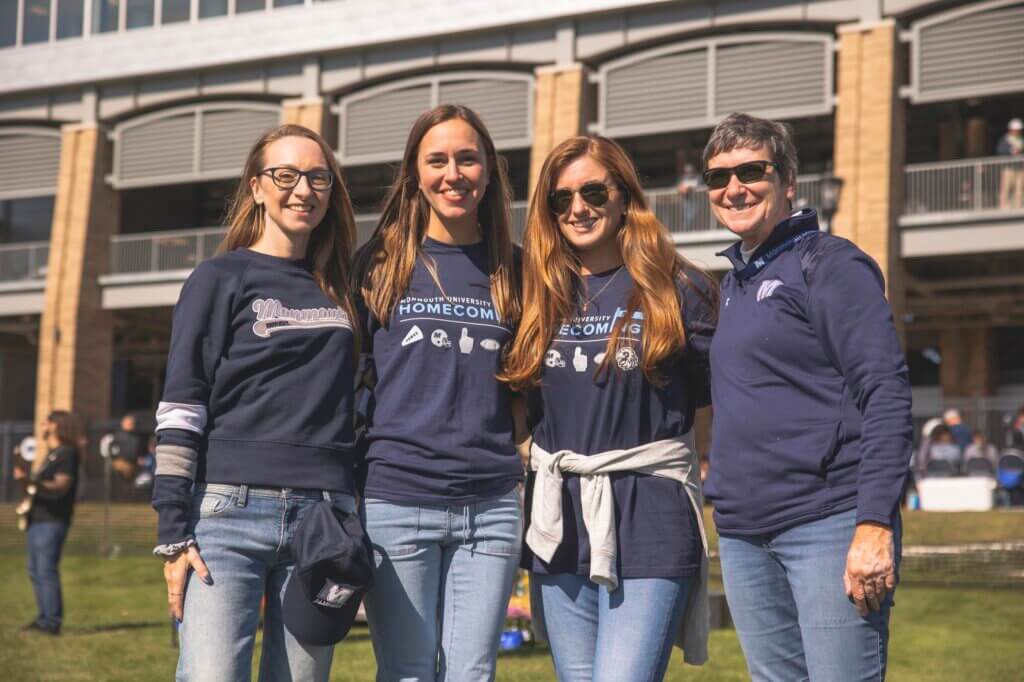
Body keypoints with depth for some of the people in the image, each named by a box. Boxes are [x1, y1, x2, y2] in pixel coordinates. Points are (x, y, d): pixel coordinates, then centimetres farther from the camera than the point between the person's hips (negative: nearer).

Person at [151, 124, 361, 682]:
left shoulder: (338, 290, 17)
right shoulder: (221, 278, 4)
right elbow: (180, 410, -2)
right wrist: (173, 533, -10)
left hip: (323, 518, 4)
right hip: (229, 512, -4)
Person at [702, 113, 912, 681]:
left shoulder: (830, 264, -5)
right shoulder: (734, 281, 18)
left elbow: (887, 396, -12)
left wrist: (875, 525, -20)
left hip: (827, 525, -7)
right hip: (742, 535, 7)